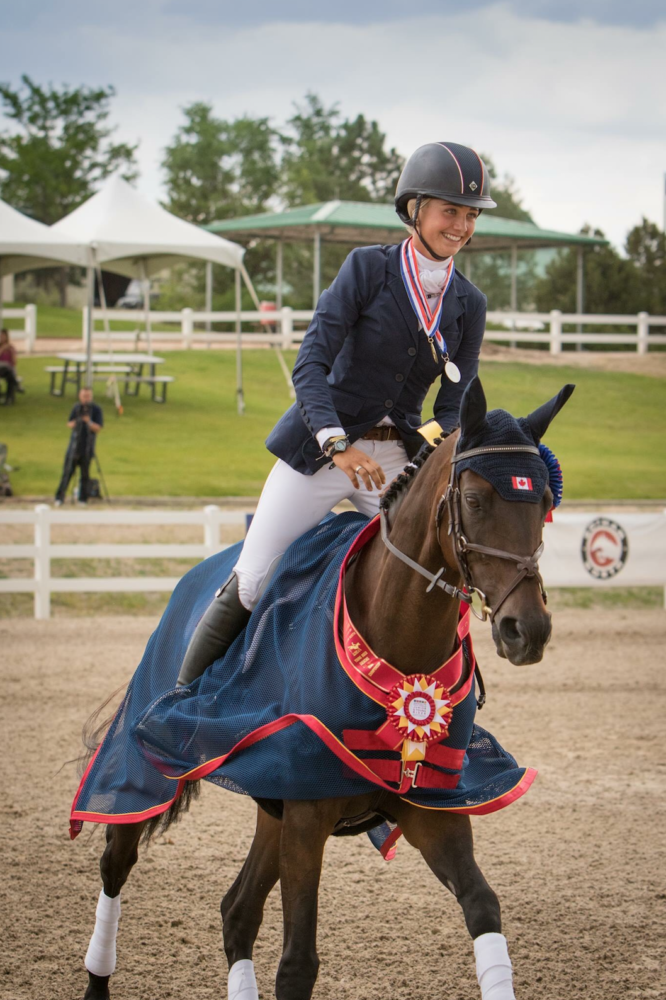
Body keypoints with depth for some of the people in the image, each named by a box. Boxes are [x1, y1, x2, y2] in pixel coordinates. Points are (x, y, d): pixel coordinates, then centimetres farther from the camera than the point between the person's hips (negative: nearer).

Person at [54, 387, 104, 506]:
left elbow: (98, 428, -6)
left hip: (87, 447, -1)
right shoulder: (76, 408, 7)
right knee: (67, 472, -3)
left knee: (85, 474, 0)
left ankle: (83, 499, 8)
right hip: (74, 446, 1)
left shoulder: (96, 409, -1)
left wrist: (89, 422, -24)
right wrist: (75, 422, -13)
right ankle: (59, 498, 0)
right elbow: (69, 424, 10)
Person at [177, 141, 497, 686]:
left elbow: (456, 405, 2)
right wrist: (337, 443, -29)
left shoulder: (469, 305, 5)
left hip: (398, 455, 4)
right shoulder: (368, 267, -8)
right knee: (250, 585, -7)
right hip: (320, 445, -4)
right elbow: (311, 363, -15)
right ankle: (184, 695, 10)